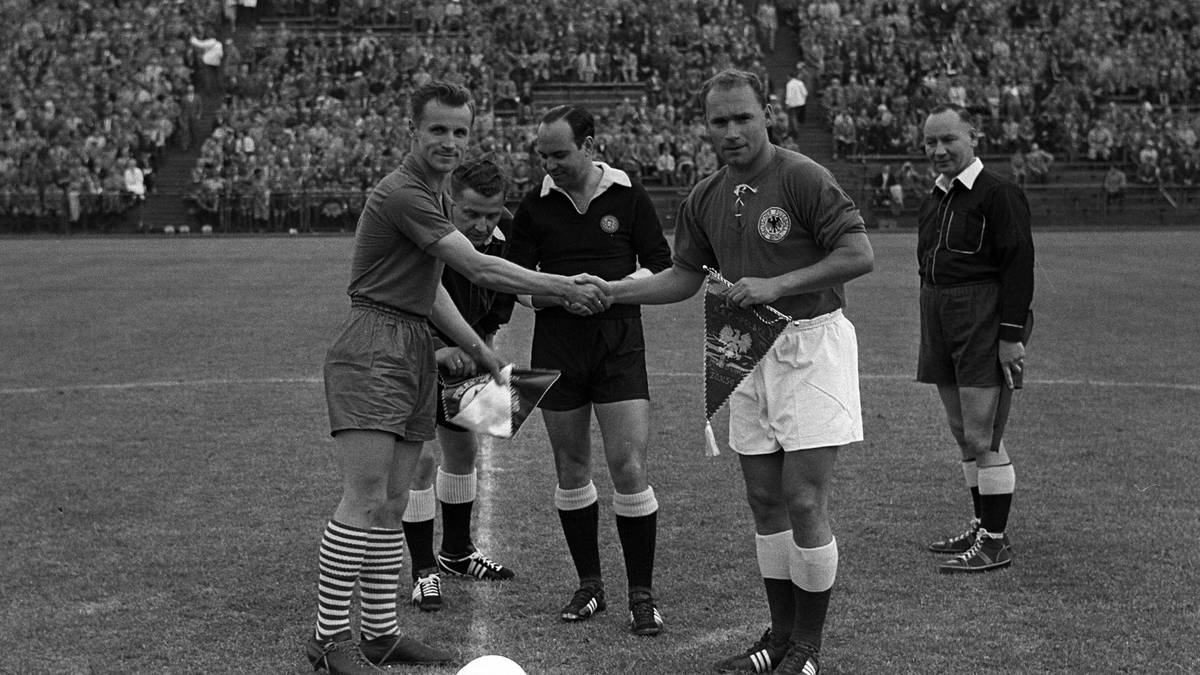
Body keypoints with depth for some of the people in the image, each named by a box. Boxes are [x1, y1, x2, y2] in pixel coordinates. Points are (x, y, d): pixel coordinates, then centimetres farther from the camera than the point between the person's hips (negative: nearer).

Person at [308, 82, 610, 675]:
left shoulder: (432, 193, 18)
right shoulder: (402, 194, -14)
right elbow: (480, 270, -16)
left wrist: (480, 350, 19)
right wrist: (567, 288, -10)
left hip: (415, 353, 10)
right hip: (373, 351, -10)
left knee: (392, 505, 9)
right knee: (365, 499, -13)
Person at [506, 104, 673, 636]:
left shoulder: (629, 197, 1)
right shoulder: (535, 205, 5)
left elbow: (662, 267, 3)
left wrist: (610, 289, -14)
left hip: (619, 340, -2)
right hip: (555, 343, 2)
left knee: (629, 467, -9)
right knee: (570, 470, 8)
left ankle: (641, 593, 2)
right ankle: (589, 585, 22)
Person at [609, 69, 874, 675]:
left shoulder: (802, 178, -11)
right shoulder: (704, 200, 9)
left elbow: (859, 254, -15)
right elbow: (684, 277, 18)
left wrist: (777, 285, -20)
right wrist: (608, 291, 7)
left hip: (811, 345, -6)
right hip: (748, 351, 6)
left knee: (804, 502, -7)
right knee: (765, 501, 9)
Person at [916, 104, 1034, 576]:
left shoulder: (999, 193, -11)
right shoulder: (936, 197, 15)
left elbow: (1019, 267, -15)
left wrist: (1011, 335, -18)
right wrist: (932, 331, 20)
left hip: (984, 323, -9)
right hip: (941, 323, 9)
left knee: (982, 437, -7)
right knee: (963, 433, 14)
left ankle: (995, 542, 0)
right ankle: (982, 527, 24)